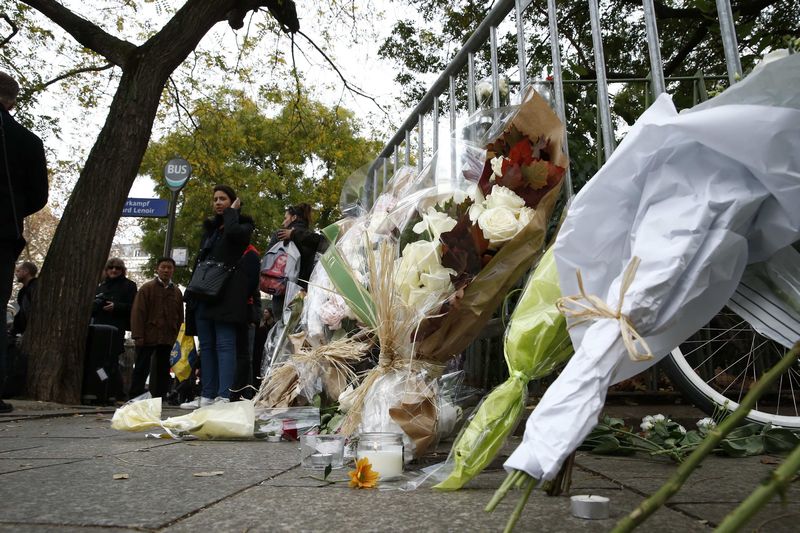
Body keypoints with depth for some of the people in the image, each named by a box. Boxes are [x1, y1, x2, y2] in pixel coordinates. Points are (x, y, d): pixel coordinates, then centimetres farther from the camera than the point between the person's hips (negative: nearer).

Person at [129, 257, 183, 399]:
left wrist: (177, 337, 7)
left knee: (163, 370, 8)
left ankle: (160, 397, 15)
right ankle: (134, 396, 6)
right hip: (148, 337, -4)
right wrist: (138, 336, -13)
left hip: (167, 339, 4)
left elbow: (180, 317, 15)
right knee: (142, 368, 0)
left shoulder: (177, 292, 13)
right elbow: (138, 313, -6)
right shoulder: (147, 288, 0)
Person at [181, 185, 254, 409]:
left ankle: (224, 397, -12)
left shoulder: (242, 225, 4)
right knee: (206, 345, 6)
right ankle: (207, 395, 9)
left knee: (224, 344, -10)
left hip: (226, 294, -7)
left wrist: (232, 211, -3)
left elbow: (232, 232, -22)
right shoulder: (209, 228, 23)